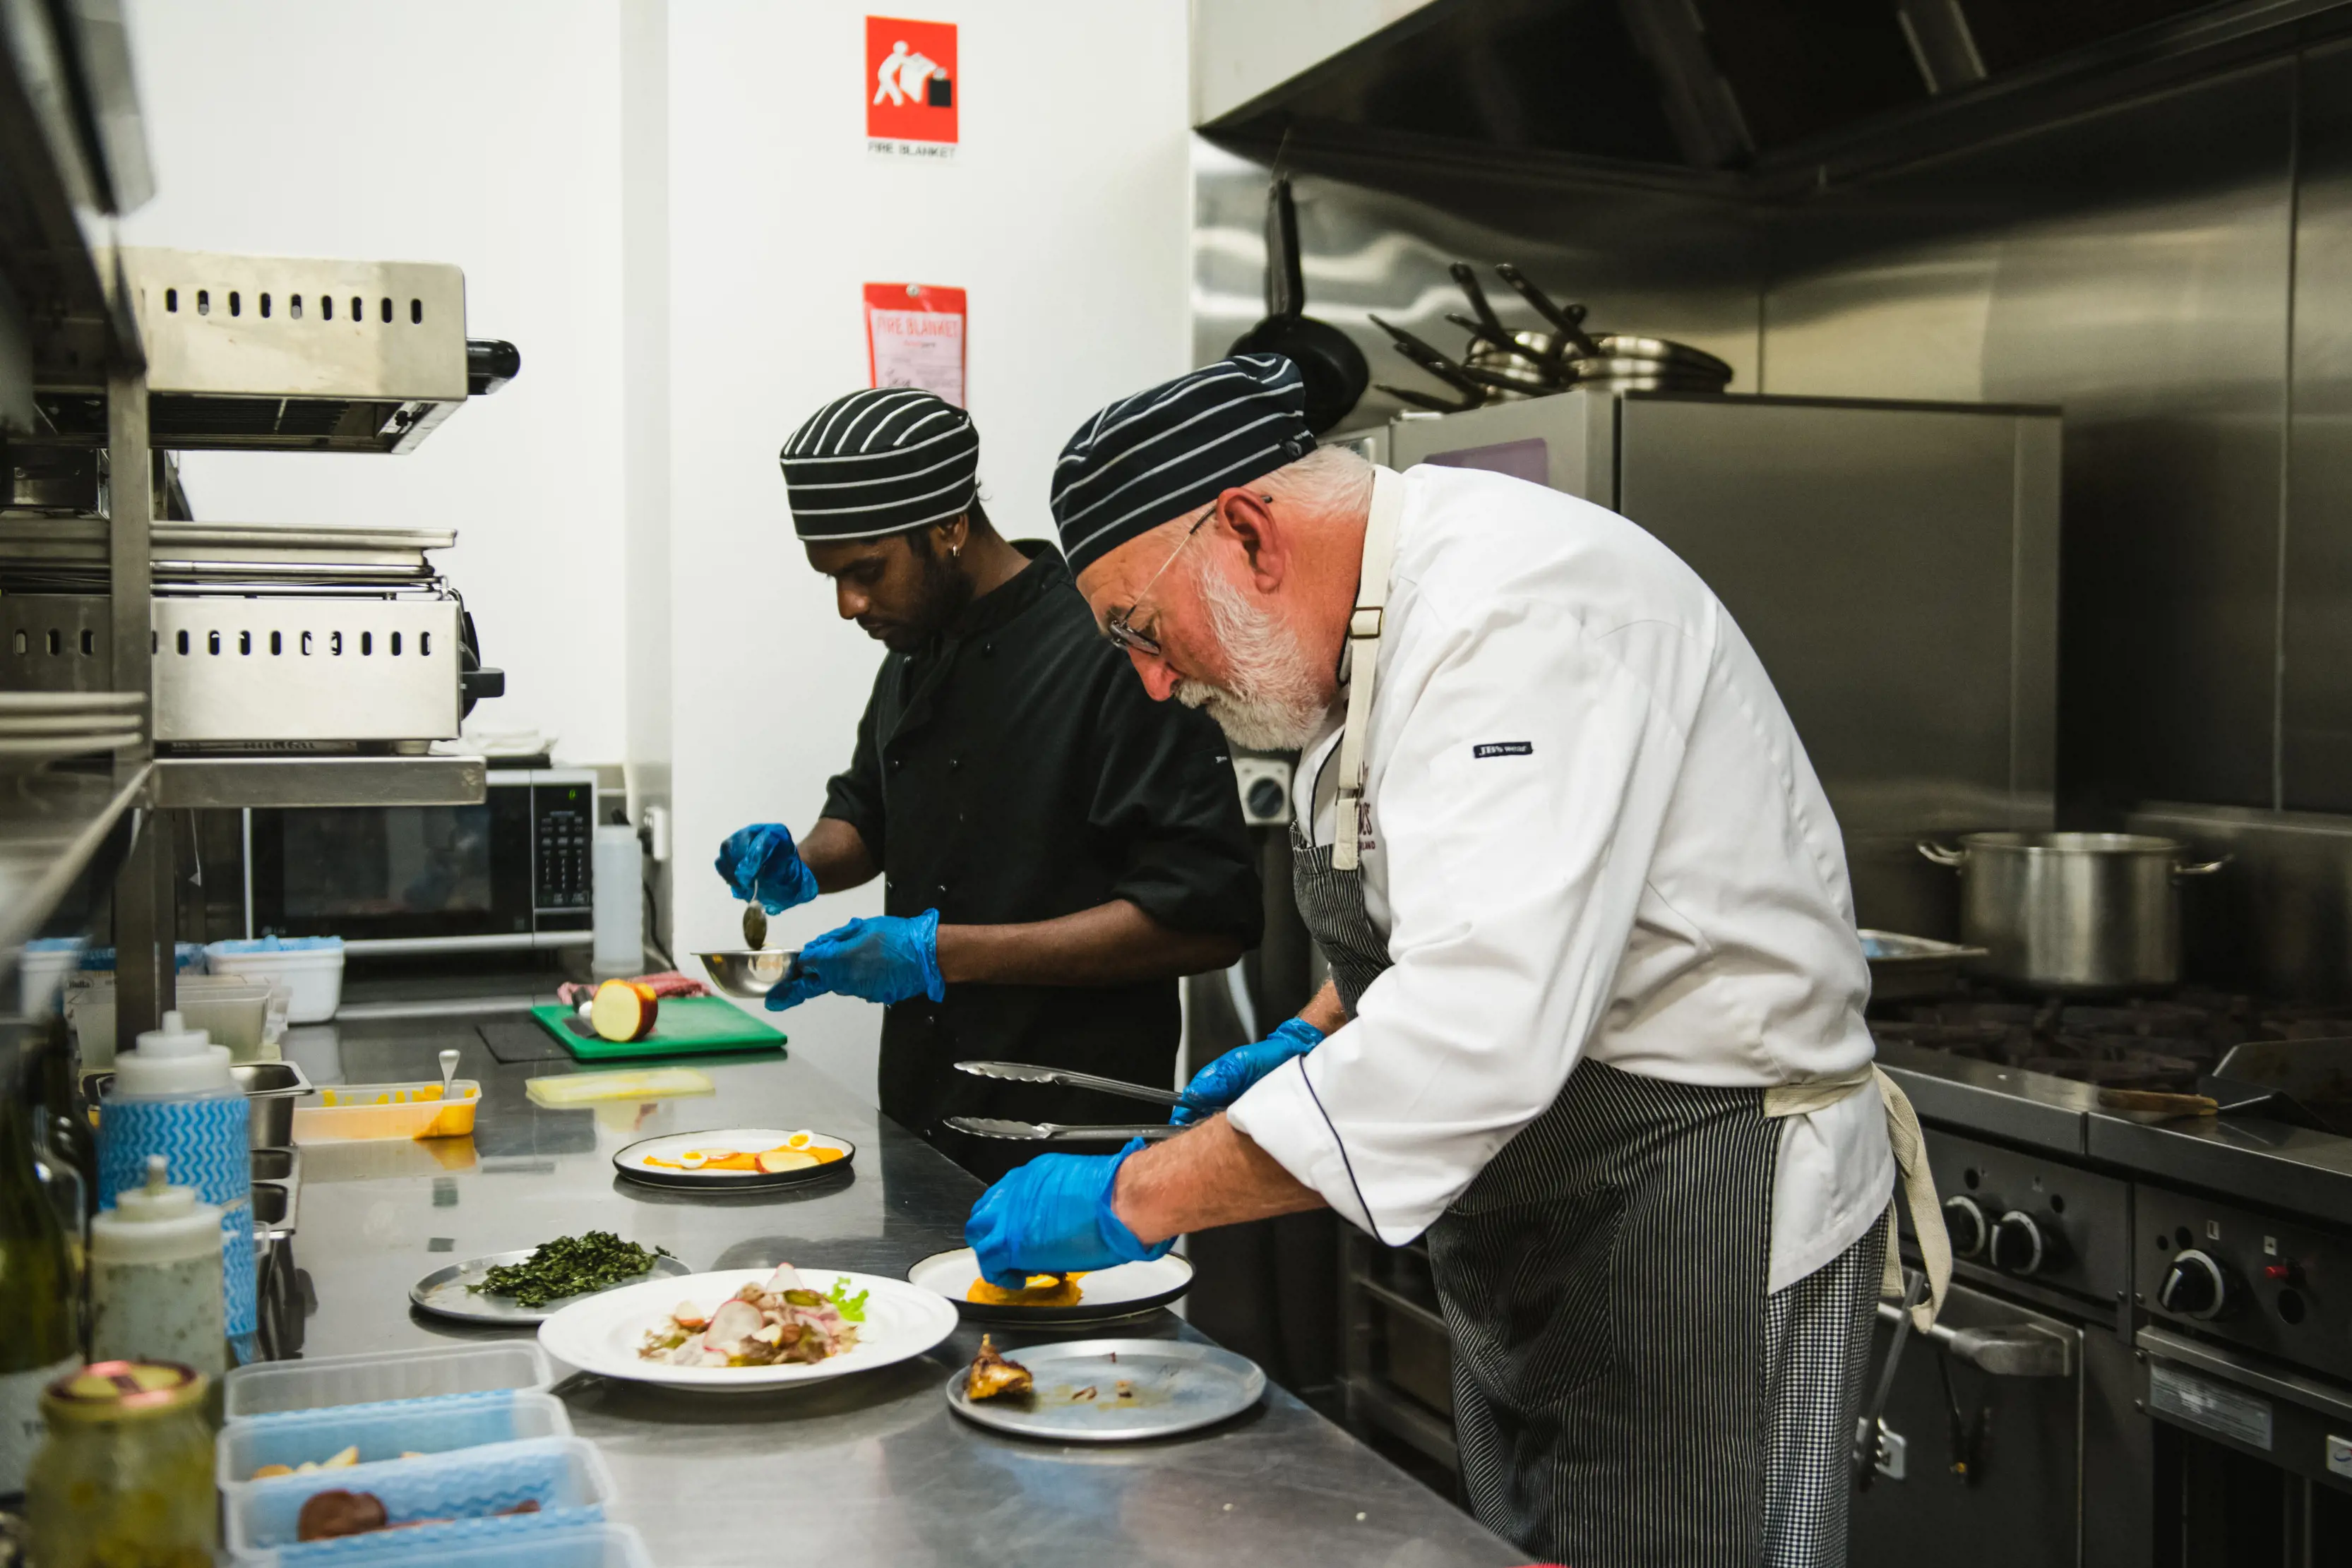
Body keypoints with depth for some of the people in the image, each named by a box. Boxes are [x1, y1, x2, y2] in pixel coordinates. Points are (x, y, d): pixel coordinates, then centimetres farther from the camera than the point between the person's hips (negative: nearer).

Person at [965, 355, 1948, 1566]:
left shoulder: (1517, 612, -26)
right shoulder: (1385, 619, 7)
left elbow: (1477, 1035, -36)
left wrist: (1136, 1197, -31)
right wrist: (1319, 1039, 7)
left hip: (1707, 1227, -10)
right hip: (1528, 1241, 10)